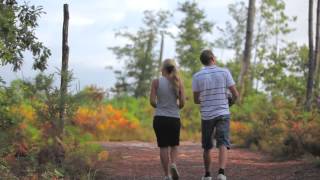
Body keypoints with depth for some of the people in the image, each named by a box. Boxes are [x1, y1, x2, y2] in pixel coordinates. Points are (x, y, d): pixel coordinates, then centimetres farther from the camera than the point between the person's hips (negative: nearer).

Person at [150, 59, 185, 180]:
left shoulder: (156, 82, -4)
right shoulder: (178, 82, -1)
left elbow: (152, 101, -8)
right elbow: (182, 102, -5)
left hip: (160, 118, -1)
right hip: (174, 118, 1)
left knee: (163, 147, 7)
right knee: (174, 146, 17)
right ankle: (173, 164, -10)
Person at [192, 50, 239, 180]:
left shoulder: (197, 76, -2)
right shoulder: (224, 72, -4)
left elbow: (196, 100, 4)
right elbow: (236, 94, -4)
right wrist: (230, 102, 20)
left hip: (206, 116, 1)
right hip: (223, 114, -1)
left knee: (207, 146, 18)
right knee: (223, 146, -8)